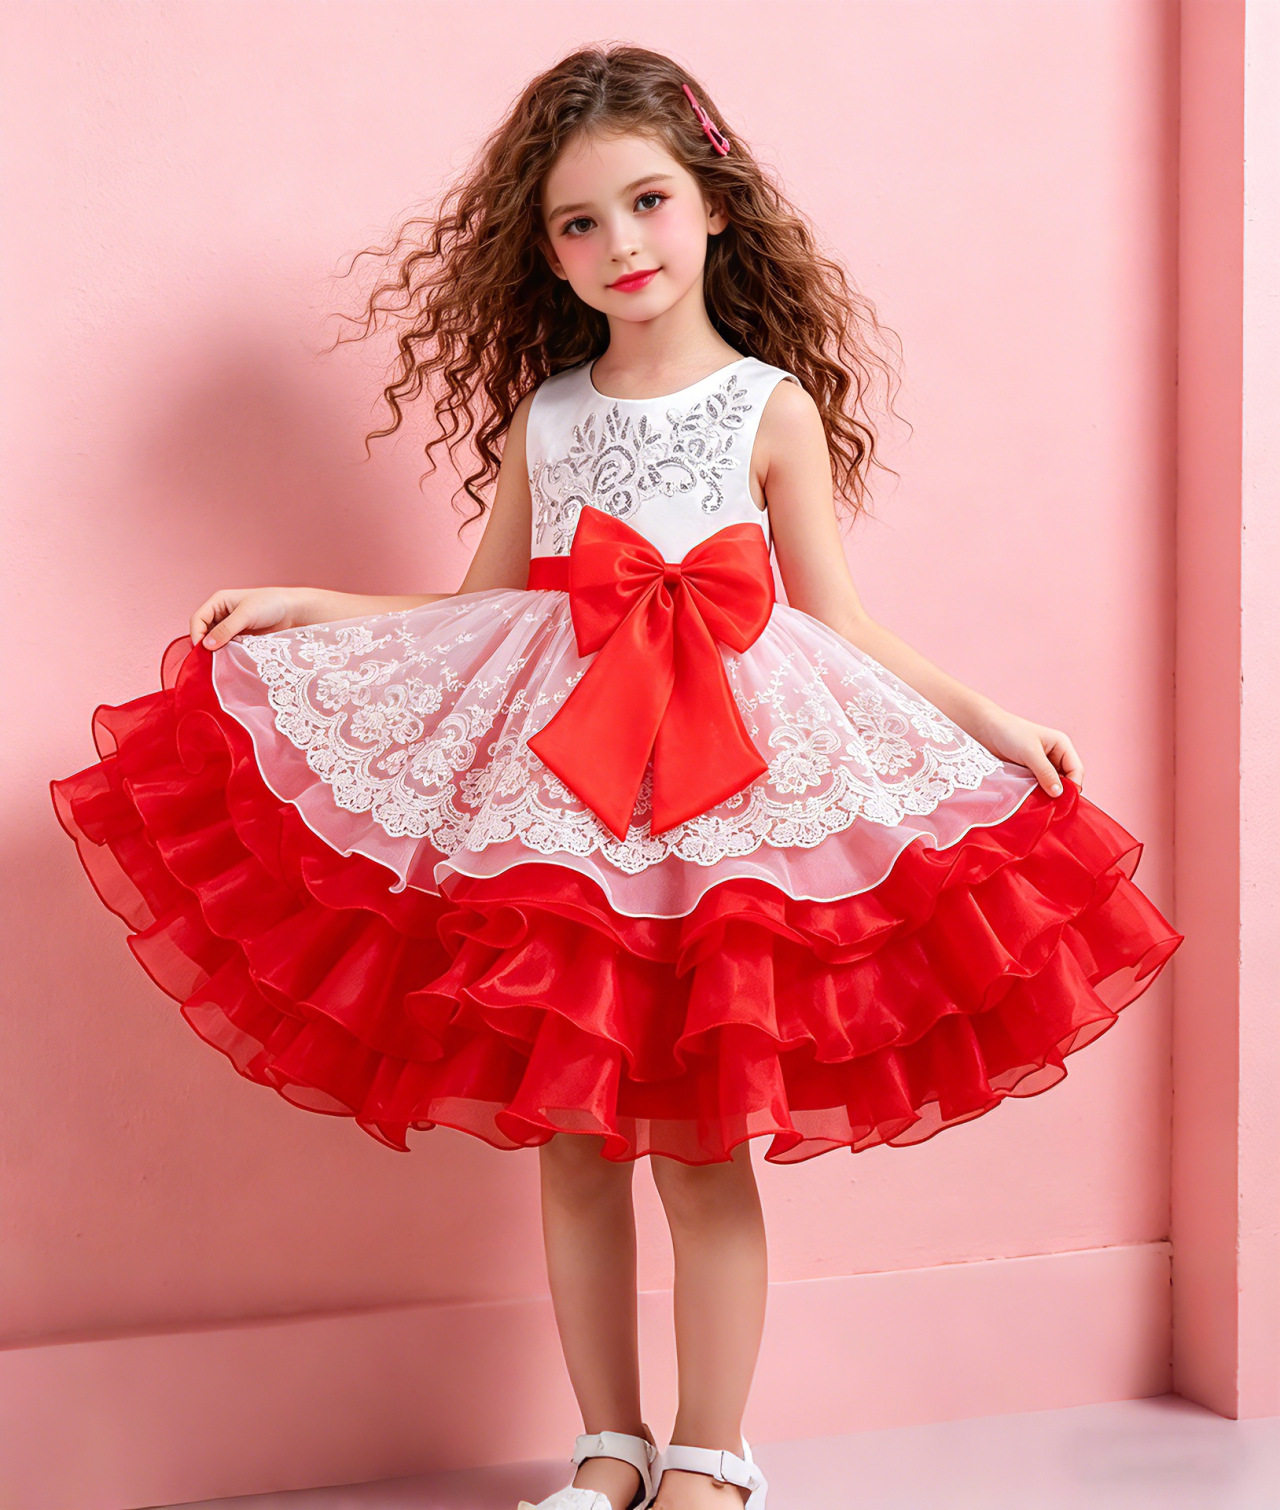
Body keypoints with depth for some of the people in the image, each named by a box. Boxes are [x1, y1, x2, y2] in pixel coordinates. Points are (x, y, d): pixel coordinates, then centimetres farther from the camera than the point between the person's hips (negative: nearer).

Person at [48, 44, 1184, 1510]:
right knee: (572, 1139, 7)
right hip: (547, 804, 3)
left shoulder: (774, 406, 2)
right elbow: (482, 606, 16)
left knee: (703, 1146, 1)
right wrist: (306, 608, 11)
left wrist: (983, 718, -4)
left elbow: (837, 624, 3)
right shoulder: (542, 414, 9)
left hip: (726, 801, -3)